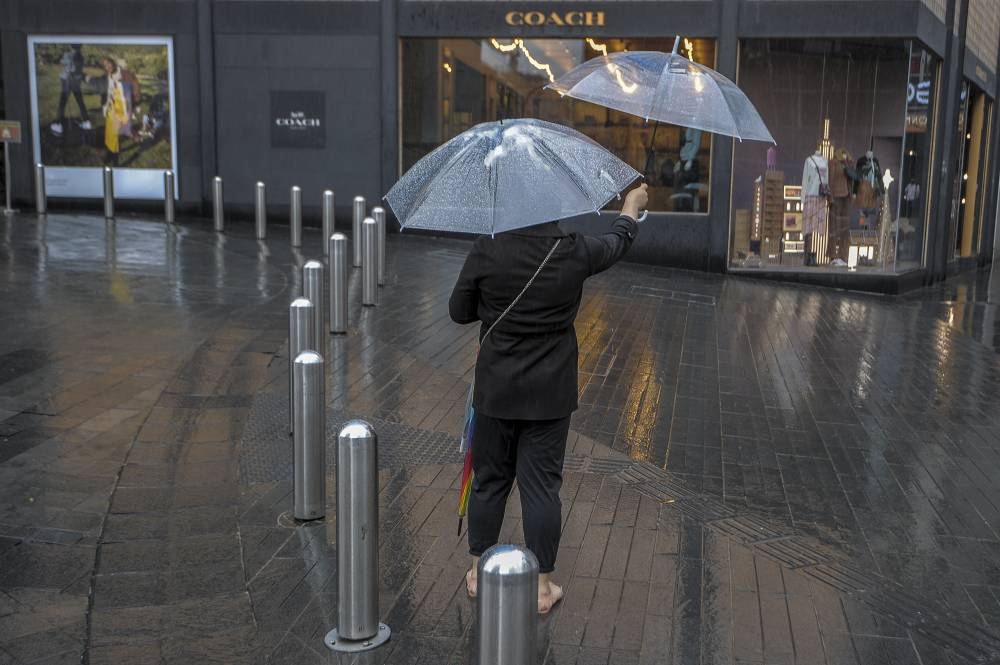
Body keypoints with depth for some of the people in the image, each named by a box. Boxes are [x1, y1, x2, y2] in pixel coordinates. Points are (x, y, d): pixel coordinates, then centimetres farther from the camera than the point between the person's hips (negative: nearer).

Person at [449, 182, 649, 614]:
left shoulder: (487, 251, -12)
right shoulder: (574, 252, -9)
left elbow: (459, 311, -1)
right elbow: (616, 243, 14)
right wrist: (631, 209, 34)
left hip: (496, 389, 0)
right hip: (550, 392, 0)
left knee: (489, 480, 15)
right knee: (542, 484, 6)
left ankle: (478, 571, 29)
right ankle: (542, 585, 16)